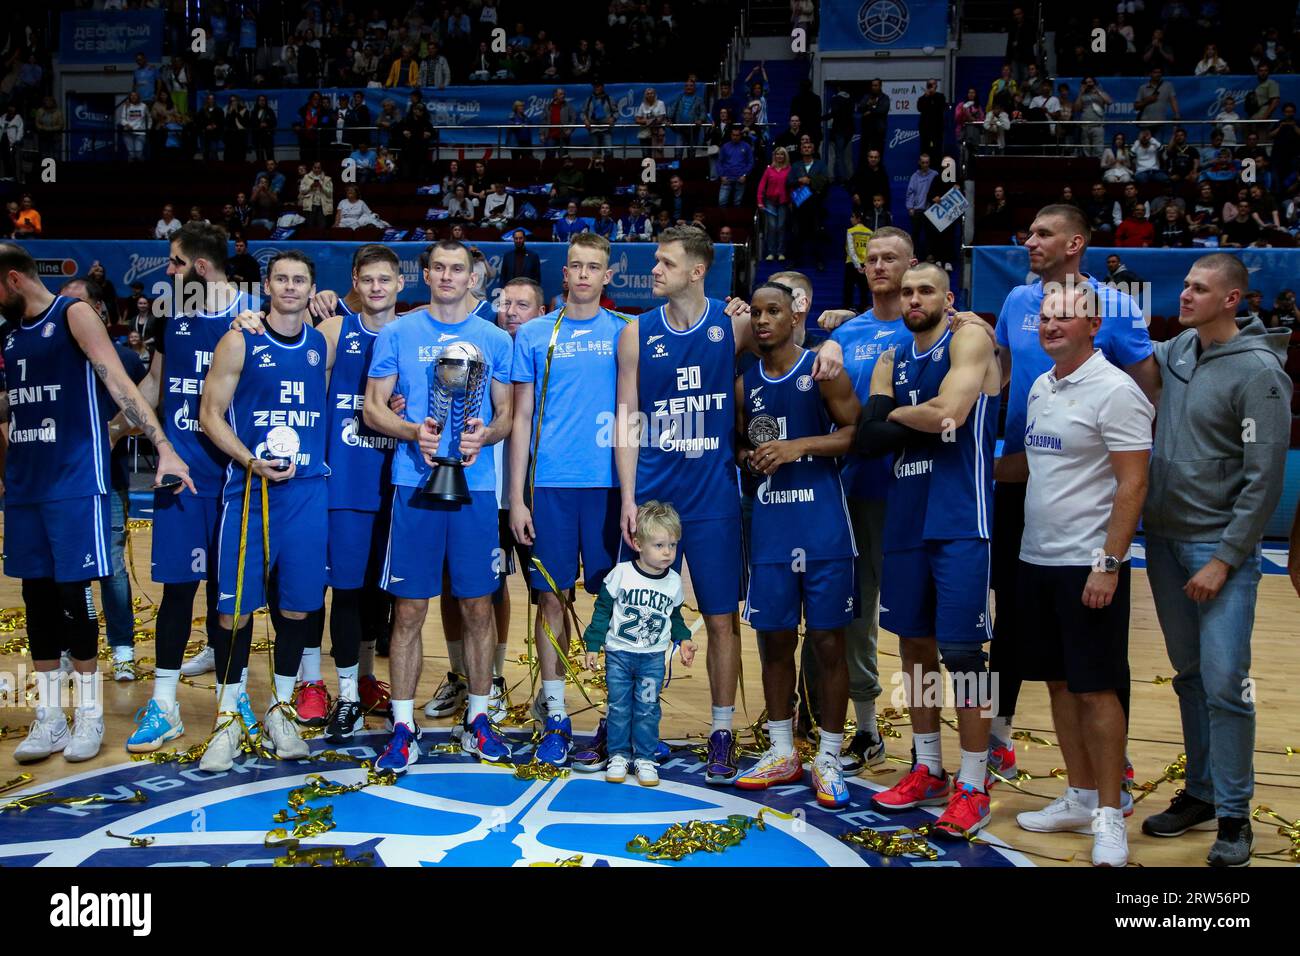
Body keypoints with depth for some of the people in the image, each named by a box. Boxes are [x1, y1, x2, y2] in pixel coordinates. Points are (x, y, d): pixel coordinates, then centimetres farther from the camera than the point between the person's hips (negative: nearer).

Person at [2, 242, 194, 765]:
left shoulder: (74, 315, -6)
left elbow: (119, 384, -16)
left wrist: (164, 447, -23)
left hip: (74, 482, -7)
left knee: (72, 592, -3)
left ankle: (89, 714, 10)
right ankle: (49, 718, 16)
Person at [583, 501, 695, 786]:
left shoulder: (674, 581, 0)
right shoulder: (621, 573, -10)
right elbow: (602, 610, -2)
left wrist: (684, 639, 1)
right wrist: (593, 645, -4)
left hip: (653, 658, 2)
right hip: (618, 655, -2)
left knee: (647, 709, 3)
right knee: (619, 707, 4)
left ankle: (644, 758, 14)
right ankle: (618, 755, 17)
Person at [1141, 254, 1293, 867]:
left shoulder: (1258, 371, -11)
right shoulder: (1178, 350, 8)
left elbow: (1264, 479, -14)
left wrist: (1224, 560, -15)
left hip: (1220, 548, -6)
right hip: (1164, 540, 6)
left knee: (1225, 683, -7)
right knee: (1189, 677, 13)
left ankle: (1234, 816, 6)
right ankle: (1200, 794, 25)